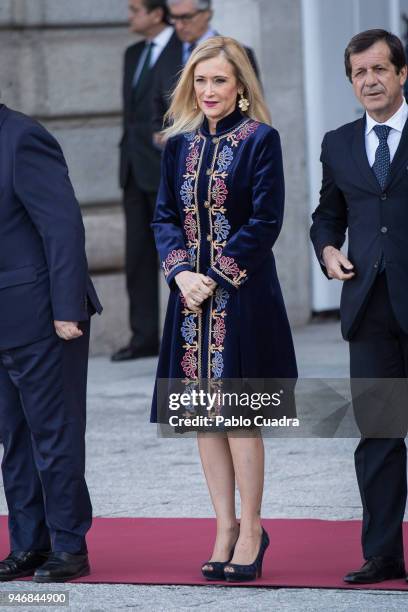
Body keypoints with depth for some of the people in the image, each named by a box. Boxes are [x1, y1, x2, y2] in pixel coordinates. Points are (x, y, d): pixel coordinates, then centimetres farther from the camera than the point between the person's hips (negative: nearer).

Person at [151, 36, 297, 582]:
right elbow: (165, 216, 10)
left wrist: (216, 278, -14)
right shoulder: (180, 143, 10)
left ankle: (251, 529, 5)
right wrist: (181, 272, -7)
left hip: (243, 297, -5)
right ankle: (226, 526, 16)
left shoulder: (260, 140, -6)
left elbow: (265, 222, -10)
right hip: (192, 293, 6)